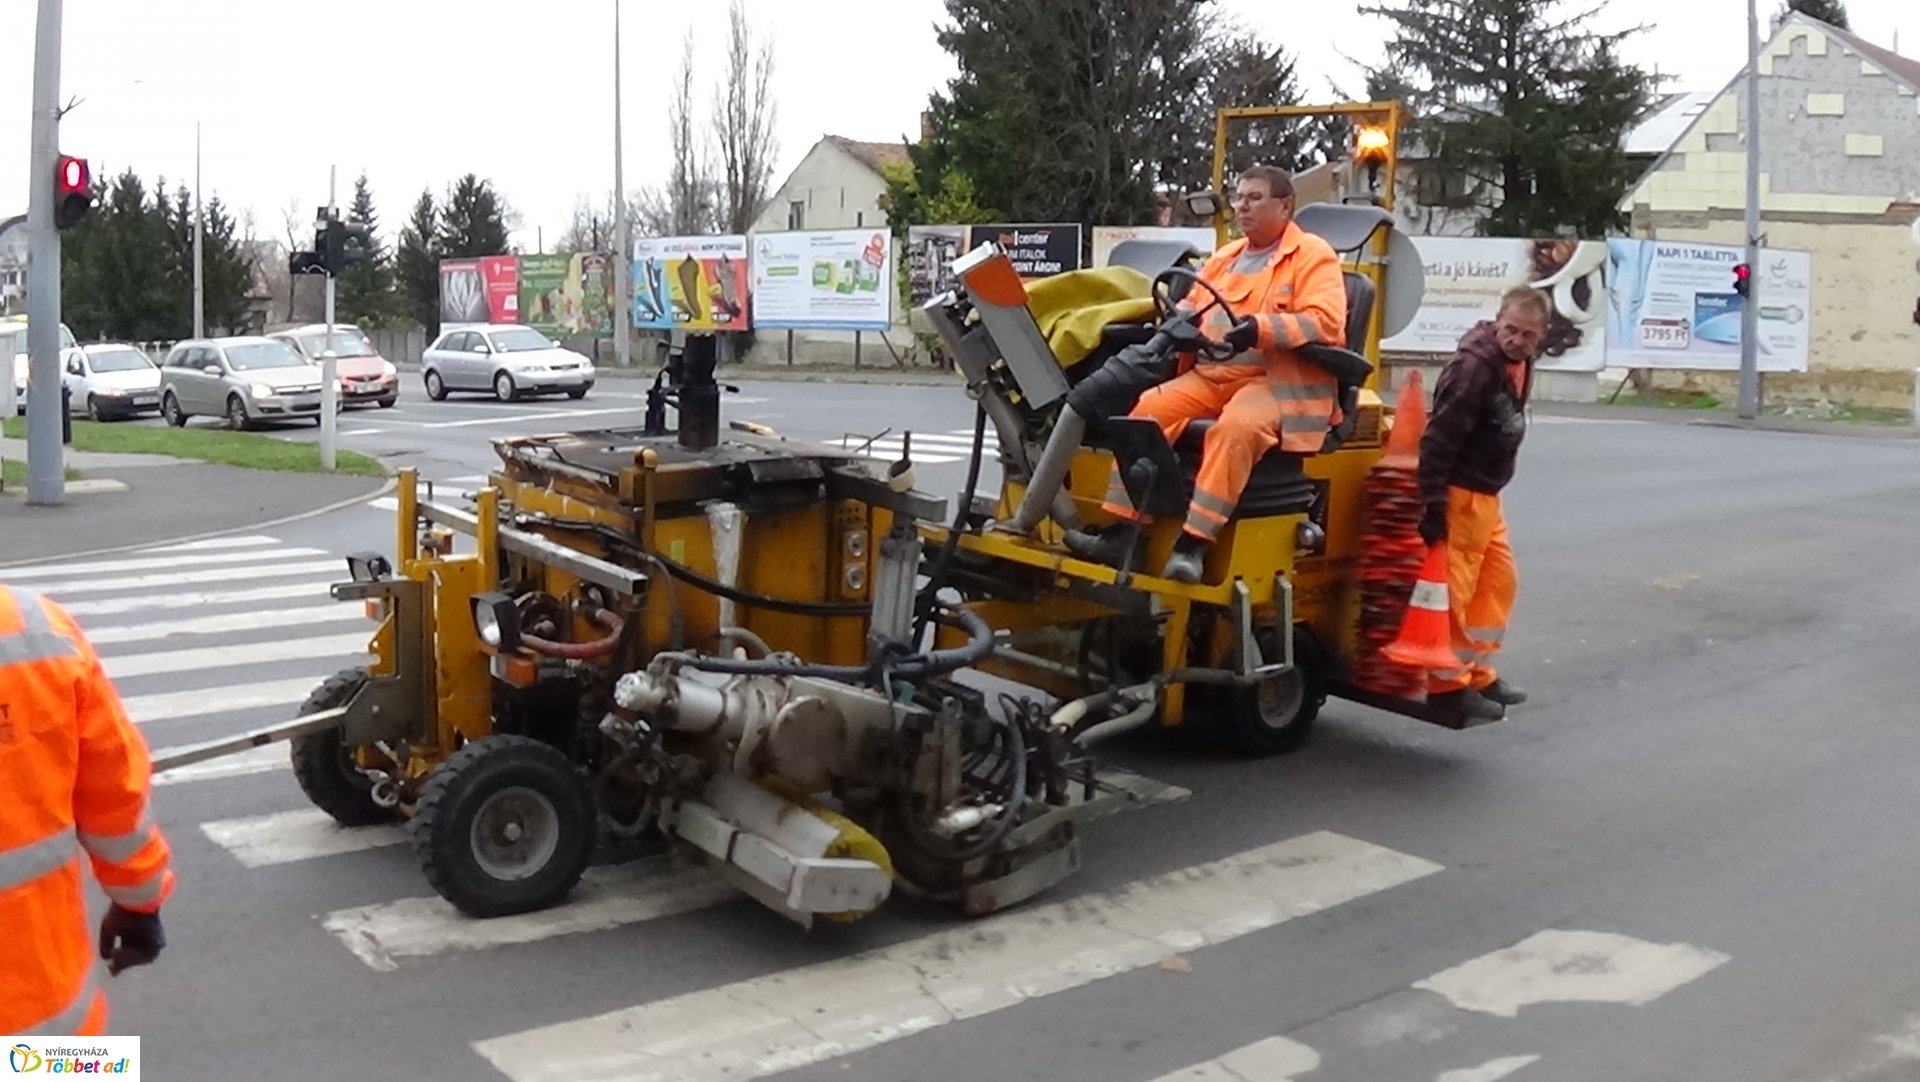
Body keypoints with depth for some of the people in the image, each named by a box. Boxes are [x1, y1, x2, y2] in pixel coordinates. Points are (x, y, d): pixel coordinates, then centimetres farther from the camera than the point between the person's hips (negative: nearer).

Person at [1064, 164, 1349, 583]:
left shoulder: (1312, 255, 2)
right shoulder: (1224, 258, 25)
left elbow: (1326, 322, -12)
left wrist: (1261, 328, -26)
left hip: (1280, 381, -7)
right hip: (1211, 374, 7)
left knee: (1235, 427, -36)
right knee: (1147, 410, -13)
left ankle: (1194, 543, -38)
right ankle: (1122, 532, -14)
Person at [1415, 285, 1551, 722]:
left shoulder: (1521, 363, 8)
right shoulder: (1473, 366, -21)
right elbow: (1438, 440, -24)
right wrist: (1432, 504, -25)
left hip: (1486, 493, 10)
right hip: (1459, 493, -10)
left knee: (1499, 581, 15)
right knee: (1455, 588, -4)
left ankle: (1478, 673, 26)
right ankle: (1448, 683, 6)